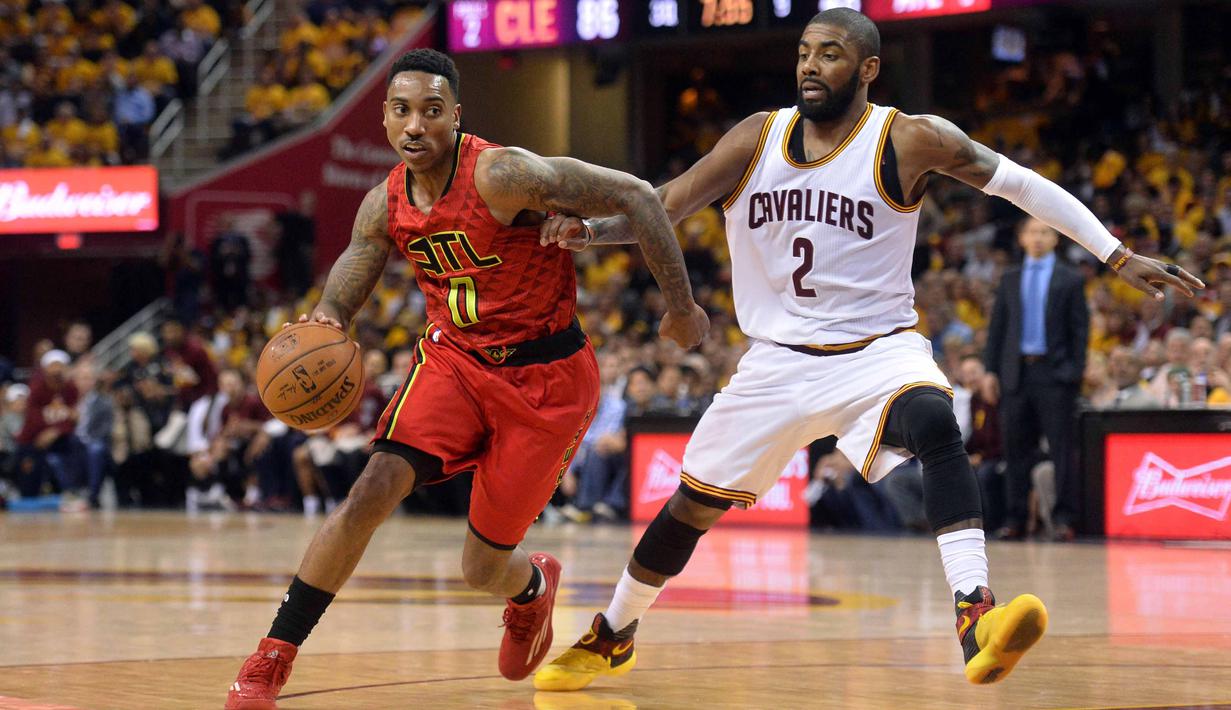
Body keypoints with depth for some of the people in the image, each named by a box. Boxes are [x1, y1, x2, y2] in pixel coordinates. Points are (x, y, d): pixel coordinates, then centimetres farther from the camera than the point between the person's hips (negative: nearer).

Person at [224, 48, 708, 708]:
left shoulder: (502, 175, -24)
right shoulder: (385, 206, -5)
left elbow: (637, 197, -21)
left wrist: (681, 307, -15)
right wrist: (324, 319, -25)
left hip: (545, 378, -4)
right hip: (454, 360, 4)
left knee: (482, 568, 3)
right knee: (373, 491, -19)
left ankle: (534, 585, 43)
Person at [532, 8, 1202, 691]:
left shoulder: (910, 140, -11)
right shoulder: (758, 138, -1)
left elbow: (1018, 183, -6)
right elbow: (664, 205, -2)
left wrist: (1118, 256, -10)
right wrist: (589, 228, -22)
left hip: (877, 349, -4)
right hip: (778, 359, 4)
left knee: (934, 423, -37)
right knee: (691, 505, 10)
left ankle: (975, 617, -47)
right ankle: (610, 638, 34)